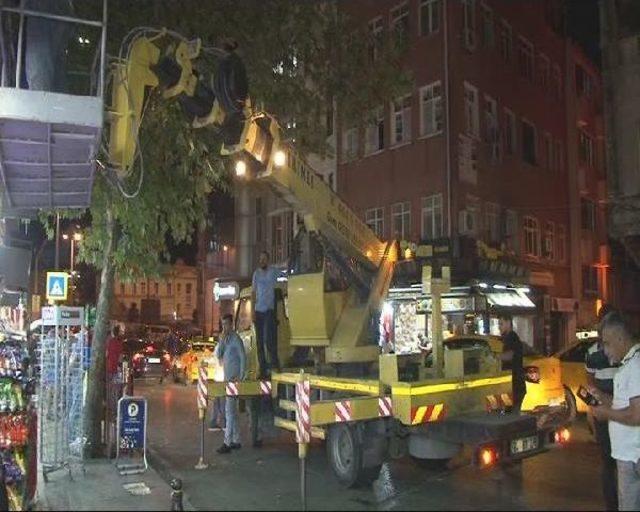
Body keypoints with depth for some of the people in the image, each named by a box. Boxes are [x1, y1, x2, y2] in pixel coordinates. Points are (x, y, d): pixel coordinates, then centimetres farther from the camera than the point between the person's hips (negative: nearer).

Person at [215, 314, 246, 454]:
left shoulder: (236, 339, -11)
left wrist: (240, 377, -17)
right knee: (233, 411, 13)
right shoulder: (225, 339, 13)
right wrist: (221, 340, -6)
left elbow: (243, 358, -14)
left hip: (234, 380, -9)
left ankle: (228, 443, -7)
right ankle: (236, 441, 20)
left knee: (229, 411, -9)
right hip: (227, 379, 9)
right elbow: (218, 355, 5)